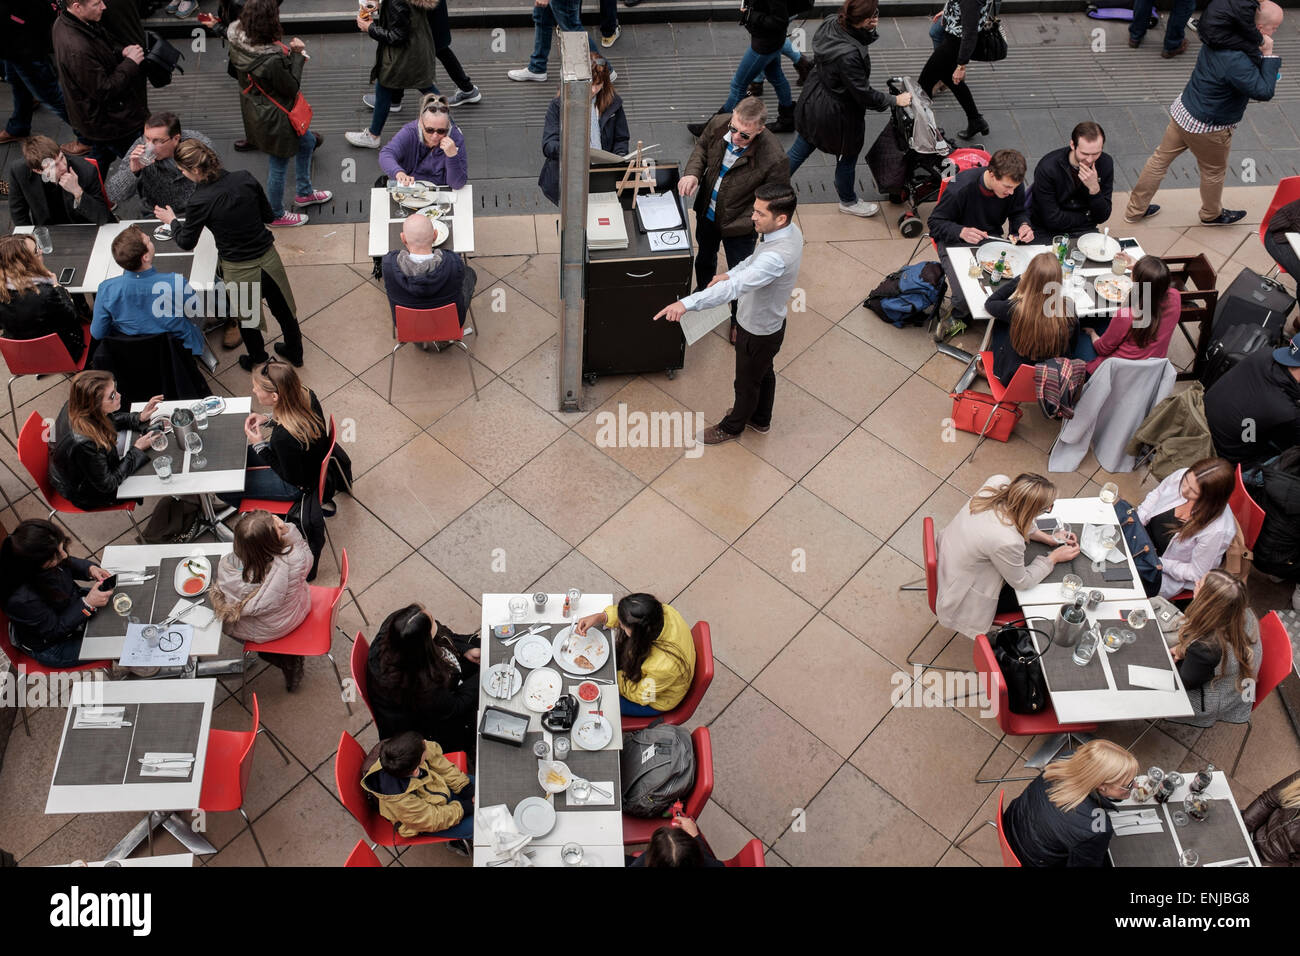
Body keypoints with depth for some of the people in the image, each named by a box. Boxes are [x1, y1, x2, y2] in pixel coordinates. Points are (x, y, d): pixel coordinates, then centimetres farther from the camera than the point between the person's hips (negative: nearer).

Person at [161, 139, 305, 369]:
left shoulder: (199, 202, -21)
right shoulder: (245, 178, -12)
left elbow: (186, 243, -4)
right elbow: (269, 216, 0)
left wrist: (172, 221, 15)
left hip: (238, 270, -3)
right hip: (269, 258, 3)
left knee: (246, 318, 24)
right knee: (282, 309, 26)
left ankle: (258, 361, 45)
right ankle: (294, 352, 48)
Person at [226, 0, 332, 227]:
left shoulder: (238, 40, -13)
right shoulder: (272, 61, -37)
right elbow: (292, 88, -22)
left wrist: (288, 52, -4)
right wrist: (298, 55, -12)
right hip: (274, 120, -9)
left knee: (307, 141, 29)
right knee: (278, 166, 14)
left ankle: (304, 193, 49)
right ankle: (276, 215, 38)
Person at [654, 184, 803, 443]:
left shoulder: (777, 257, -42)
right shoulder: (791, 231, -12)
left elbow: (735, 287, -52)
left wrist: (687, 303, -59)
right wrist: (731, 273, 3)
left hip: (759, 331, -9)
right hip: (770, 322, 9)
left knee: (747, 382, 19)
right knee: (764, 373, 30)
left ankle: (732, 427, 45)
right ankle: (760, 420, 55)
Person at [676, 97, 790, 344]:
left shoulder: (774, 159, -36)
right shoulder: (718, 124, -23)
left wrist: (739, 225, -28)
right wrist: (693, 173, -18)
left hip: (739, 226, -5)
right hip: (707, 211, 5)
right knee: (705, 257, 32)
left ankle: (739, 320, 46)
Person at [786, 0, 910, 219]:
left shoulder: (830, 23, -14)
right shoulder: (849, 55, -37)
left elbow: (864, 38, 8)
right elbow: (864, 95, -24)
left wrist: (870, 29, -14)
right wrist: (895, 100, -10)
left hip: (812, 101, 7)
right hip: (837, 114, -7)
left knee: (798, 152, 22)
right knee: (847, 158, 20)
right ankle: (848, 201, 45)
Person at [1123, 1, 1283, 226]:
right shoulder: (1236, 61, -34)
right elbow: (1264, 92, -28)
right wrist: (1268, 54, -23)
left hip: (1183, 109, 7)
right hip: (1207, 128, -7)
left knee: (1160, 159, 18)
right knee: (1214, 172, 19)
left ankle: (1135, 210, 30)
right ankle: (1211, 214, 44)